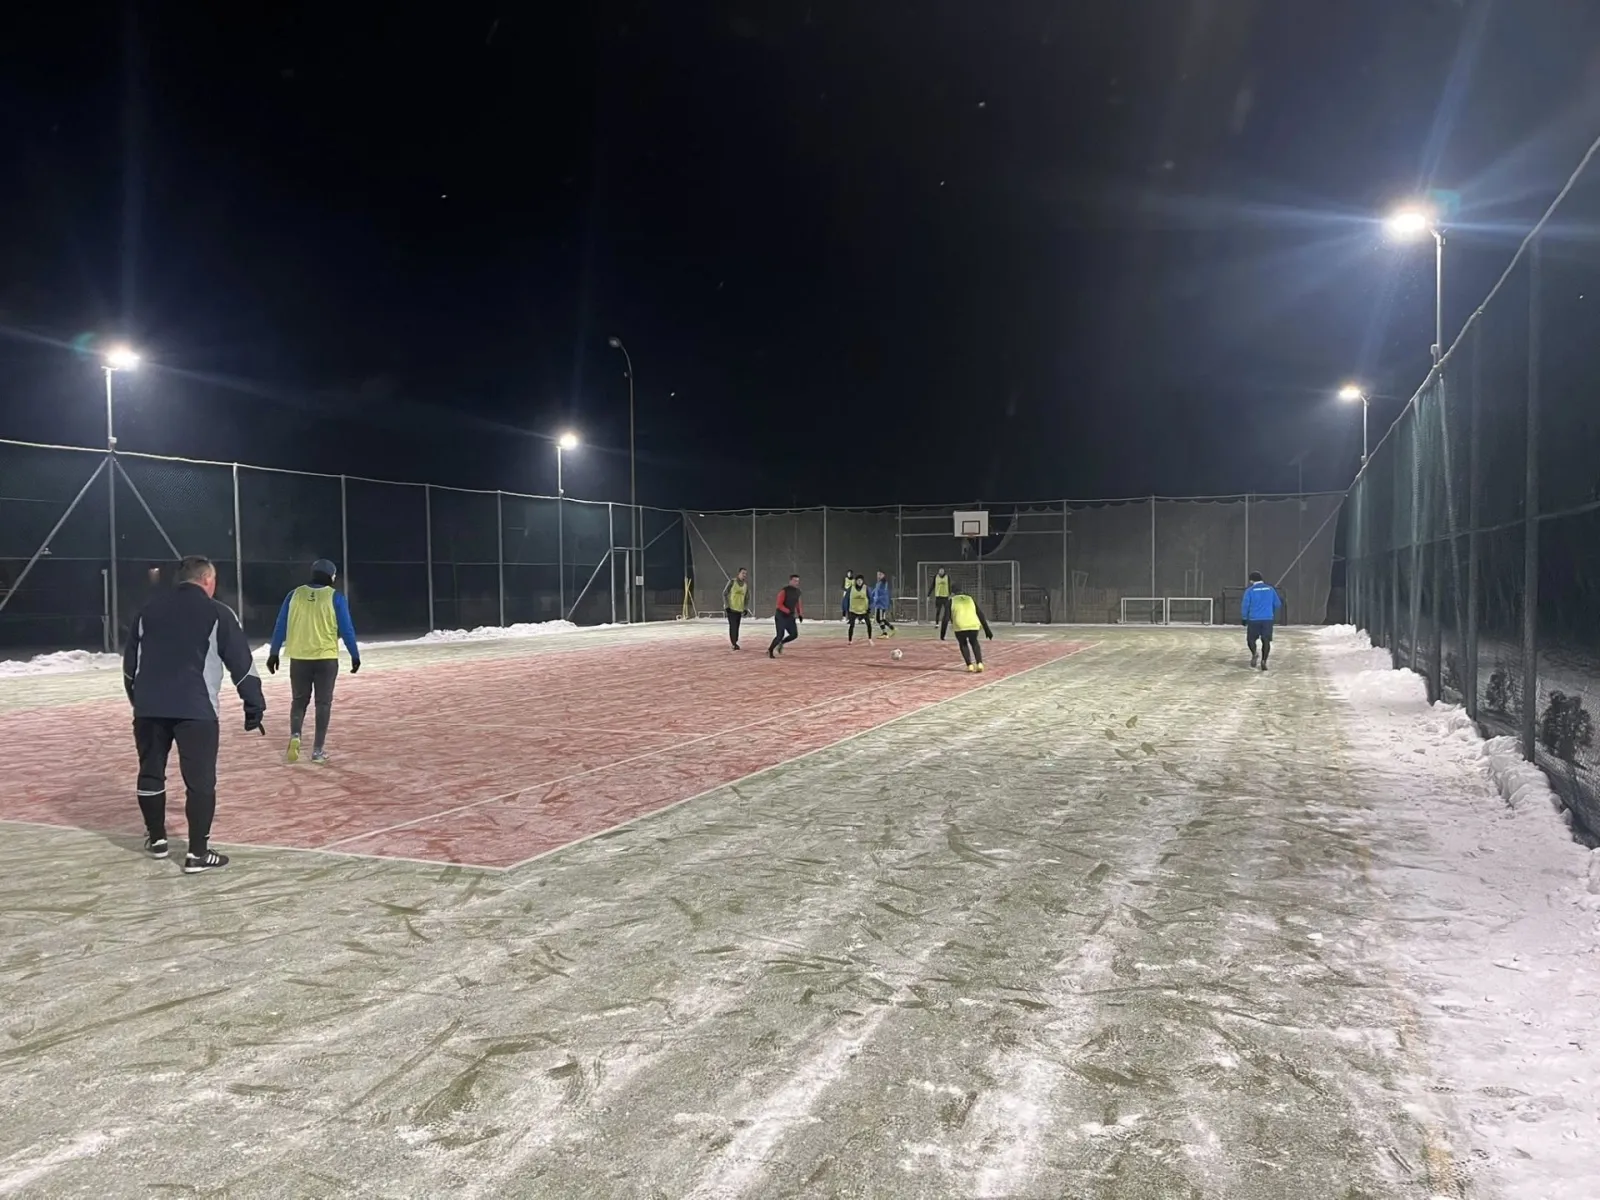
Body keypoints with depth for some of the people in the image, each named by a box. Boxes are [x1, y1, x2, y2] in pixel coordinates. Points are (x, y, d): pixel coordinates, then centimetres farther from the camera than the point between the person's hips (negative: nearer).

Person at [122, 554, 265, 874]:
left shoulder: (149, 609, 13)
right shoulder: (217, 613, -2)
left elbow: (130, 661, 19)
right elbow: (241, 662, -4)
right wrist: (254, 704, 1)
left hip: (149, 706, 5)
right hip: (195, 708, -5)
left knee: (150, 772, 19)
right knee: (200, 780, -1)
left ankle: (156, 838, 32)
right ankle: (197, 853, -1)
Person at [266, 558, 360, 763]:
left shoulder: (295, 595, 3)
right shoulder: (335, 597, -4)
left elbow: (280, 627, 6)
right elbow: (346, 629, -5)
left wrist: (274, 653, 13)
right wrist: (355, 655, 4)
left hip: (299, 658, 2)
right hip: (326, 658, -2)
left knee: (299, 700, 17)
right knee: (323, 703, 6)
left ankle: (295, 735, -8)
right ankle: (318, 750, 5)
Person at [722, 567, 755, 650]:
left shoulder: (746, 585, 6)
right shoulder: (732, 582, -8)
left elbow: (747, 598, 15)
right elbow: (725, 594, -6)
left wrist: (746, 609, 6)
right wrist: (726, 606, -12)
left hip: (739, 609, 4)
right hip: (731, 608, -4)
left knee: (737, 627, 5)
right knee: (733, 626, -10)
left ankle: (735, 642, 14)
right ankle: (734, 643, -6)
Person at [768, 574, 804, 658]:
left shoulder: (797, 592, 5)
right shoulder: (784, 591, -17)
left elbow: (797, 604, 20)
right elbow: (779, 605, -22)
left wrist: (800, 614, 10)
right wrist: (790, 612, -30)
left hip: (790, 617, 7)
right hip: (781, 616, -7)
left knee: (794, 635, -4)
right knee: (780, 635, -12)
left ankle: (781, 643, 23)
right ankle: (770, 650, 9)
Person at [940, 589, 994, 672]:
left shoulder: (951, 601, 18)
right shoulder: (971, 599, 26)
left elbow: (946, 618, 7)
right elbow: (981, 615, 20)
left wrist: (942, 634, 9)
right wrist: (987, 630, 20)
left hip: (960, 627, -2)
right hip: (973, 625, 2)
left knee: (963, 644, 25)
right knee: (974, 642, 28)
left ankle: (970, 666, 15)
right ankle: (979, 664, 13)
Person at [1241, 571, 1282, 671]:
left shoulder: (1250, 590, -3)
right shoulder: (1270, 589, 5)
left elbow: (1245, 605, -7)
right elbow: (1278, 604, 9)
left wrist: (1244, 618, 5)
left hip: (1254, 619, -2)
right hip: (1268, 619, 2)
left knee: (1251, 639, 12)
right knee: (1266, 640, 8)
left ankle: (1254, 654, -14)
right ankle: (1263, 661, -3)